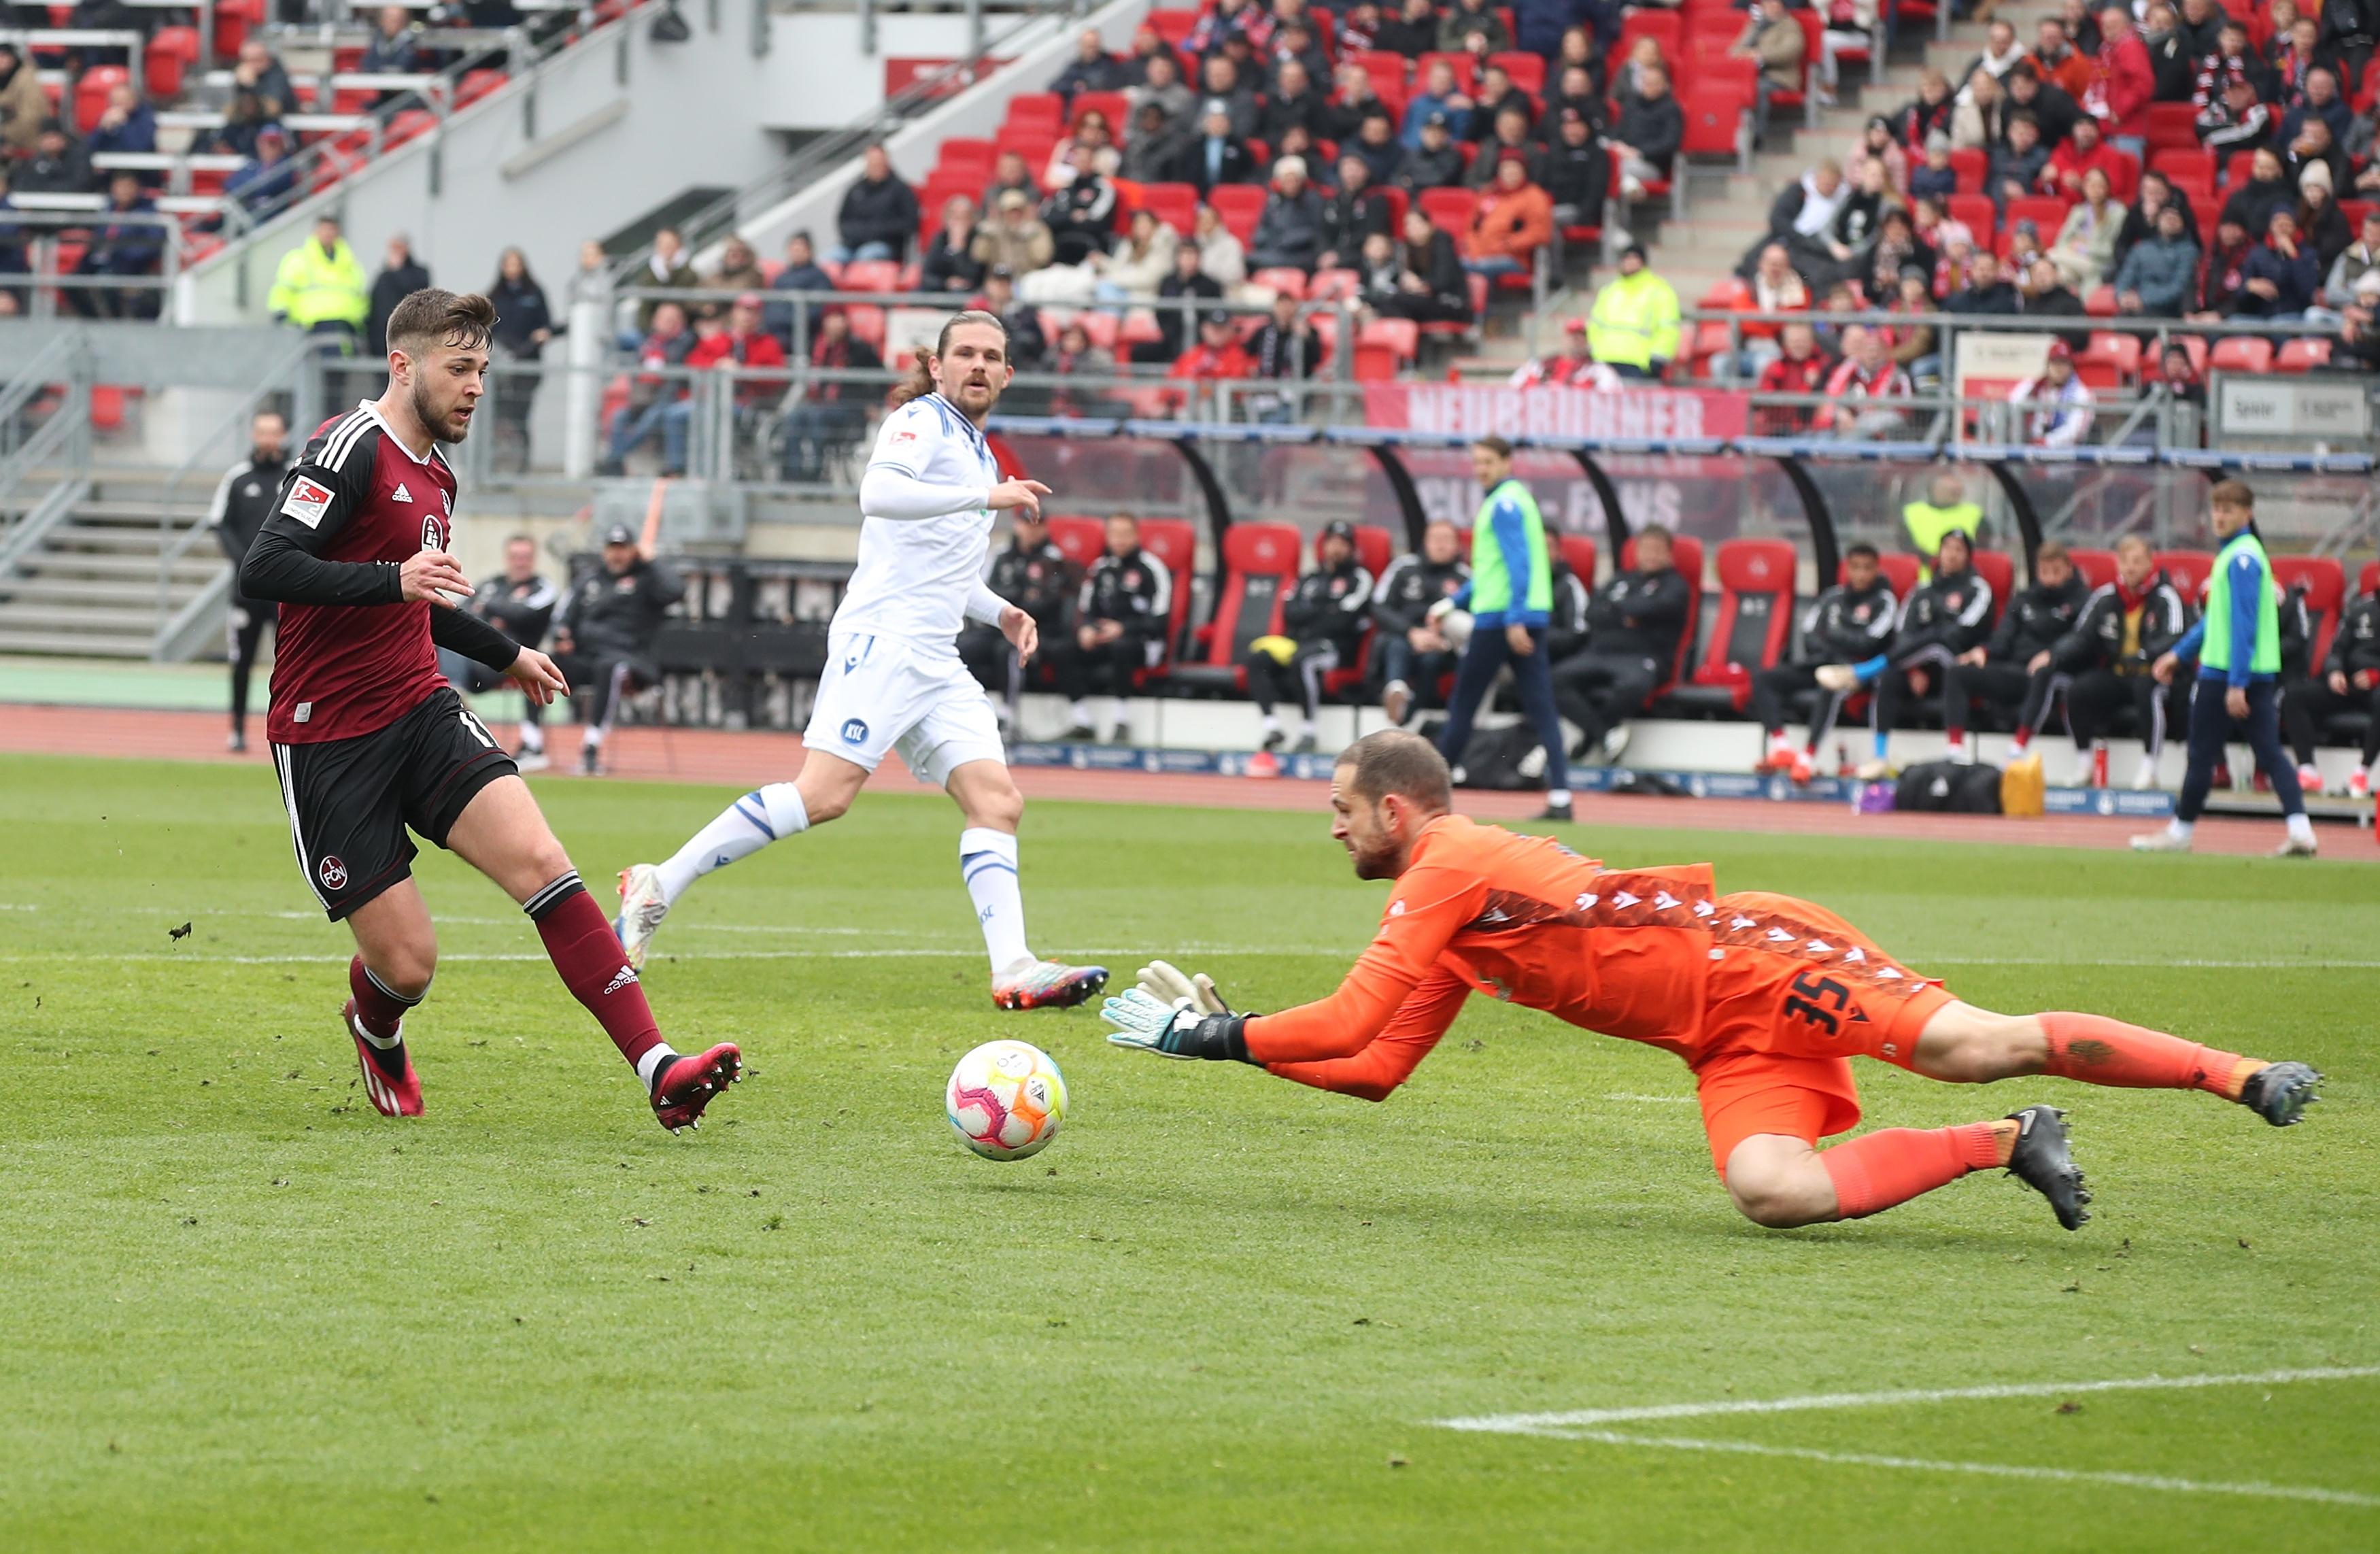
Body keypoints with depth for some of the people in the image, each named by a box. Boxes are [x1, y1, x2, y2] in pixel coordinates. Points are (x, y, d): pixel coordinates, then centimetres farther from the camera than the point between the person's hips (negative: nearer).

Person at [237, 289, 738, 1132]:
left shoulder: (435, 476, 16)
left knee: (540, 861, -17)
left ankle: (658, 1069, -25)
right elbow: (263, 570, -24)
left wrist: (507, 654, 43)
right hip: (327, 739, -7)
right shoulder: (351, 448, -12)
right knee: (407, 962, -6)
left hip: (422, 711, 7)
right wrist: (394, 580, -33)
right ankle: (376, 1033, 34)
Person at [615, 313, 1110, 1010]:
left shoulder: (979, 454, 25)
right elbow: (879, 492, -24)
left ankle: (1013, 970, -12)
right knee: (824, 794, -19)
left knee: (997, 800, -5)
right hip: (882, 637, -9)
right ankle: (658, 885, -13)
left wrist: (998, 611, 23)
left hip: (936, 660, 9)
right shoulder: (922, 421, -2)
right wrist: (986, 496, -25)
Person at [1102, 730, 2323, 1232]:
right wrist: (1217, 1033, 19)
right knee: (1768, 1190, -16)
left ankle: (2235, 1072, -15)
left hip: (1760, 963, -8)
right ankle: (2005, 1148, -8)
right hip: (1733, 1043, 8)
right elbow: (1372, 1067, 23)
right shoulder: (1453, 936, 22)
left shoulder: (1447, 871, -7)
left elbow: (1349, 1022, -15)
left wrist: (1220, 1037, -4)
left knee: (1973, 1045, -21)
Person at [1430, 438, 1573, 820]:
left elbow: (1517, 563, -20)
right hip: (1532, 616, 9)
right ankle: (1560, 796, -8)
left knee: (1463, 703, 2)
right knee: (1541, 707, 1)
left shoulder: (1504, 504, -10)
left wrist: (1514, 619, -26)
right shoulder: (1516, 498, 20)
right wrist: (1456, 602, 30)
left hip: (1501, 617, -9)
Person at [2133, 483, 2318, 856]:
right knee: (2270, 752, 3)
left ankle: (2181, 831, 14)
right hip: (2261, 673, 9)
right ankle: (2299, 829, -6)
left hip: (2226, 672, -9)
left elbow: (2244, 624, -20)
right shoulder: (2234, 553, 15)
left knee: (2202, 754, 3)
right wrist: (2179, 653, 27)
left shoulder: (2242, 557, -14)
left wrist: (2237, 683, -23)